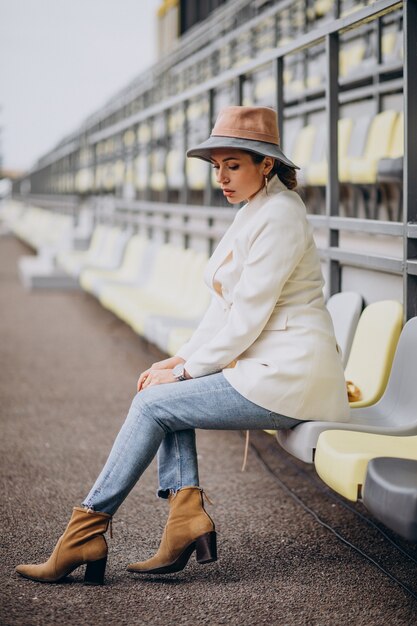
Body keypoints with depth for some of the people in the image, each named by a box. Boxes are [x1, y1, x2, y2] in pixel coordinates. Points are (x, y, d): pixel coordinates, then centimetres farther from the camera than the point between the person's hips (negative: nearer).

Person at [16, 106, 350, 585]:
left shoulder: (278, 215, -15)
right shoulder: (256, 212, 16)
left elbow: (247, 318, -18)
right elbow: (226, 309, 17)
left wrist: (184, 370, -10)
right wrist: (181, 361, 6)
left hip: (287, 377, -10)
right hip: (269, 368, 10)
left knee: (154, 403, -9)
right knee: (166, 394, 6)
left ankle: (85, 533, -2)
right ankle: (186, 515, -2)